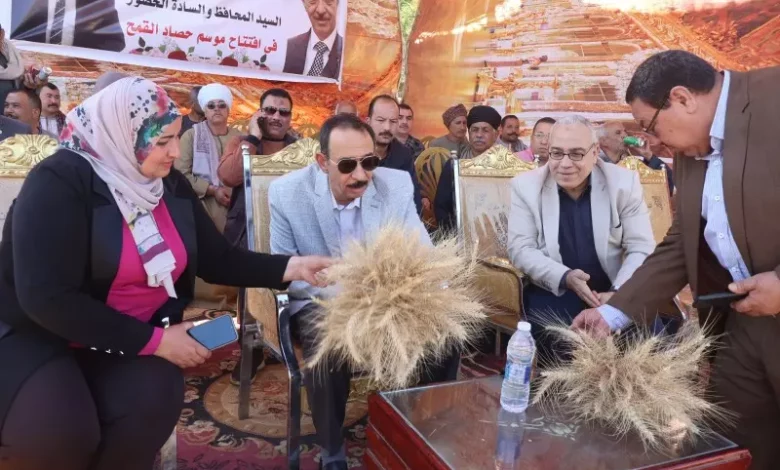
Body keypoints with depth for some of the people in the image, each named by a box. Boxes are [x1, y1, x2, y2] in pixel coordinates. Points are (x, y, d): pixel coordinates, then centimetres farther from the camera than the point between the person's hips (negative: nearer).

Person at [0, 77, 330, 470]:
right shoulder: (59, 182, -17)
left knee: (152, 404, -26)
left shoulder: (171, 186, 2)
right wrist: (153, 341, -23)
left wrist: (292, 267, -11)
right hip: (38, 336, -4)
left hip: (132, 338, 4)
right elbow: (48, 298, -24)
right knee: (57, 431, -29)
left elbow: (217, 259, 2)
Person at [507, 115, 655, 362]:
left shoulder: (624, 182, -3)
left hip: (614, 291, 2)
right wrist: (565, 278, -22)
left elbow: (641, 248, -4)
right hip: (552, 293, -1)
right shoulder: (526, 186, -3)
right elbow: (520, 249, -5)